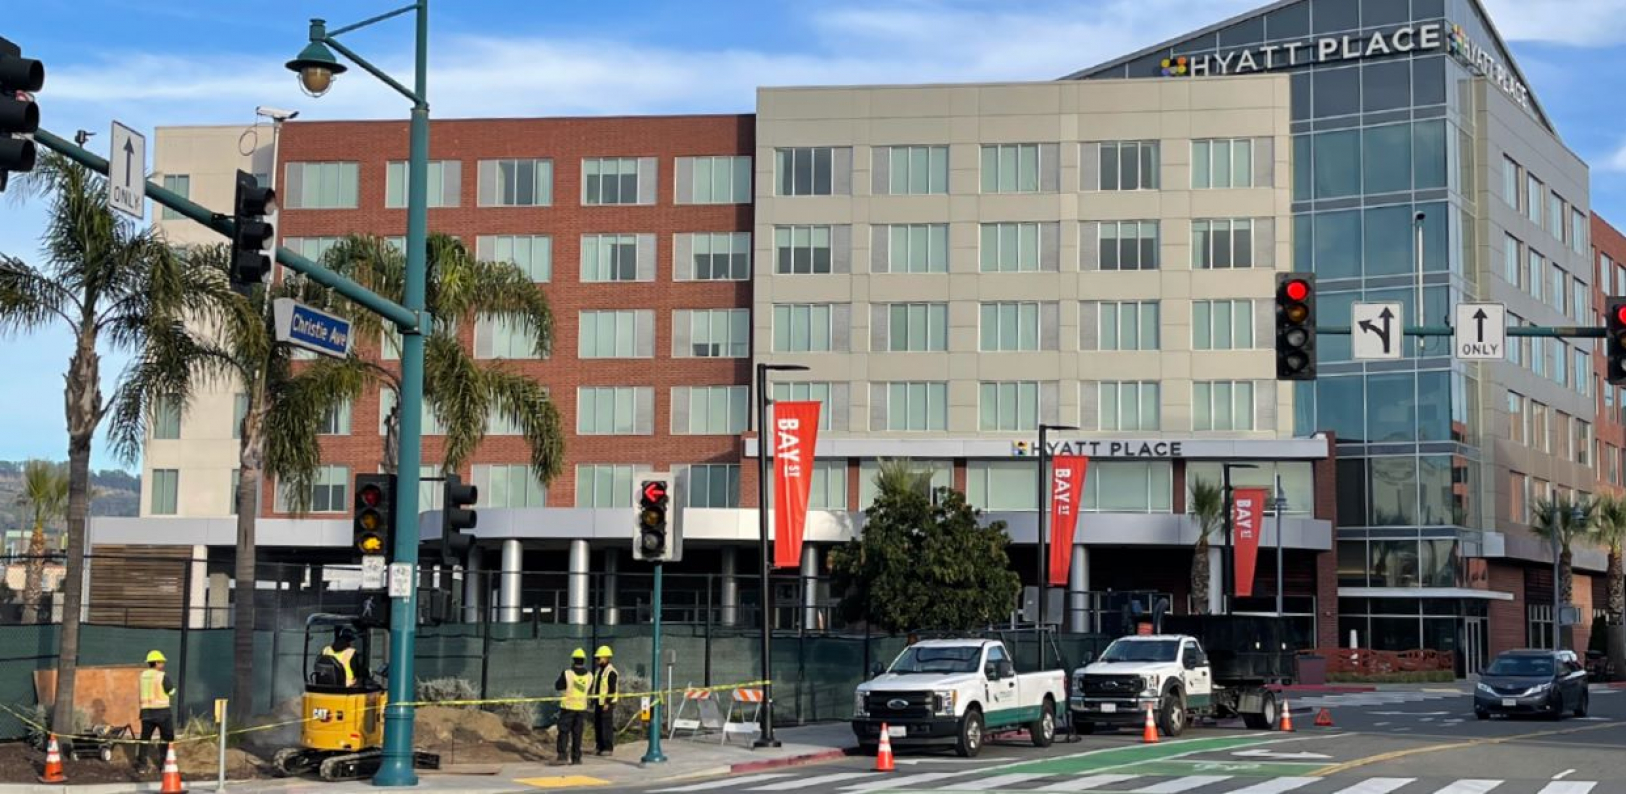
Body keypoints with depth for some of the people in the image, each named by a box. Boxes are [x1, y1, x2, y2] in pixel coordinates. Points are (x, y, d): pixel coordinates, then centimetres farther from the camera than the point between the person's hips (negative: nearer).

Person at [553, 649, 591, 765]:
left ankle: (562, 756, -10)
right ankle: (576, 757, 11)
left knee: (564, 732, 0)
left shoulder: (567, 674, -14)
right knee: (577, 734, 10)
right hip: (581, 707, 3)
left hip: (568, 707, -3)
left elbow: (558, 686, -2)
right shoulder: (589, 676, -2)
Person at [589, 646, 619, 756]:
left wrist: (607, 703, -20)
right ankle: (601, 747, 17)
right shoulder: (598, 670, 15)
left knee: (607, 725, -8)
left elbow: (612, 689, -17)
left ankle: (608, 749, -4)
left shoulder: (611, 672, -13)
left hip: (607, 704, -9)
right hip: (598, 703, 9)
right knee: (597, 725, 9)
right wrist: (593, 700, 18)